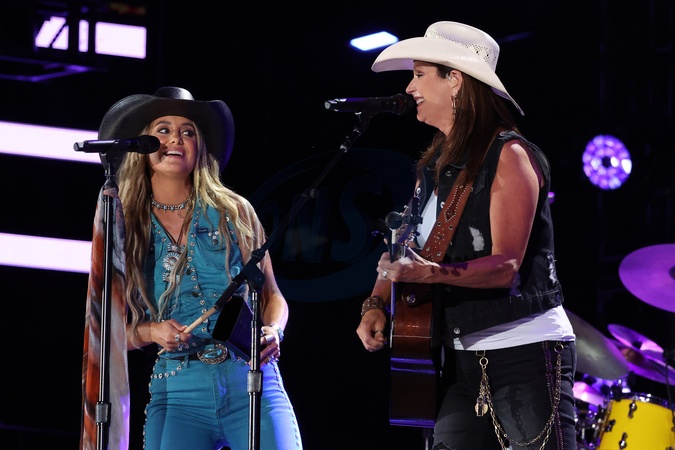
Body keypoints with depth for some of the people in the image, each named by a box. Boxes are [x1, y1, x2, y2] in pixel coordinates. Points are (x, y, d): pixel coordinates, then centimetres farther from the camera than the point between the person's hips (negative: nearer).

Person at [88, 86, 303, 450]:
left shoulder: (234, 212, 8)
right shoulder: (127, 230, 9)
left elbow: (272, 296, 13)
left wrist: (273, 332, -8)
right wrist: (150, 332, -7)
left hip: (250, 381, 0)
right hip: (178, 395, 0)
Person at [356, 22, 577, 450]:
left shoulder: (509, 155, -10)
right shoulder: (434, 166, 15)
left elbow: (506, 265, -18)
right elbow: (405, 252, 17)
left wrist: (429, 272, -31)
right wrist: (377, 304, -2)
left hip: (525, 354, -8)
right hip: (462, 360, 8)